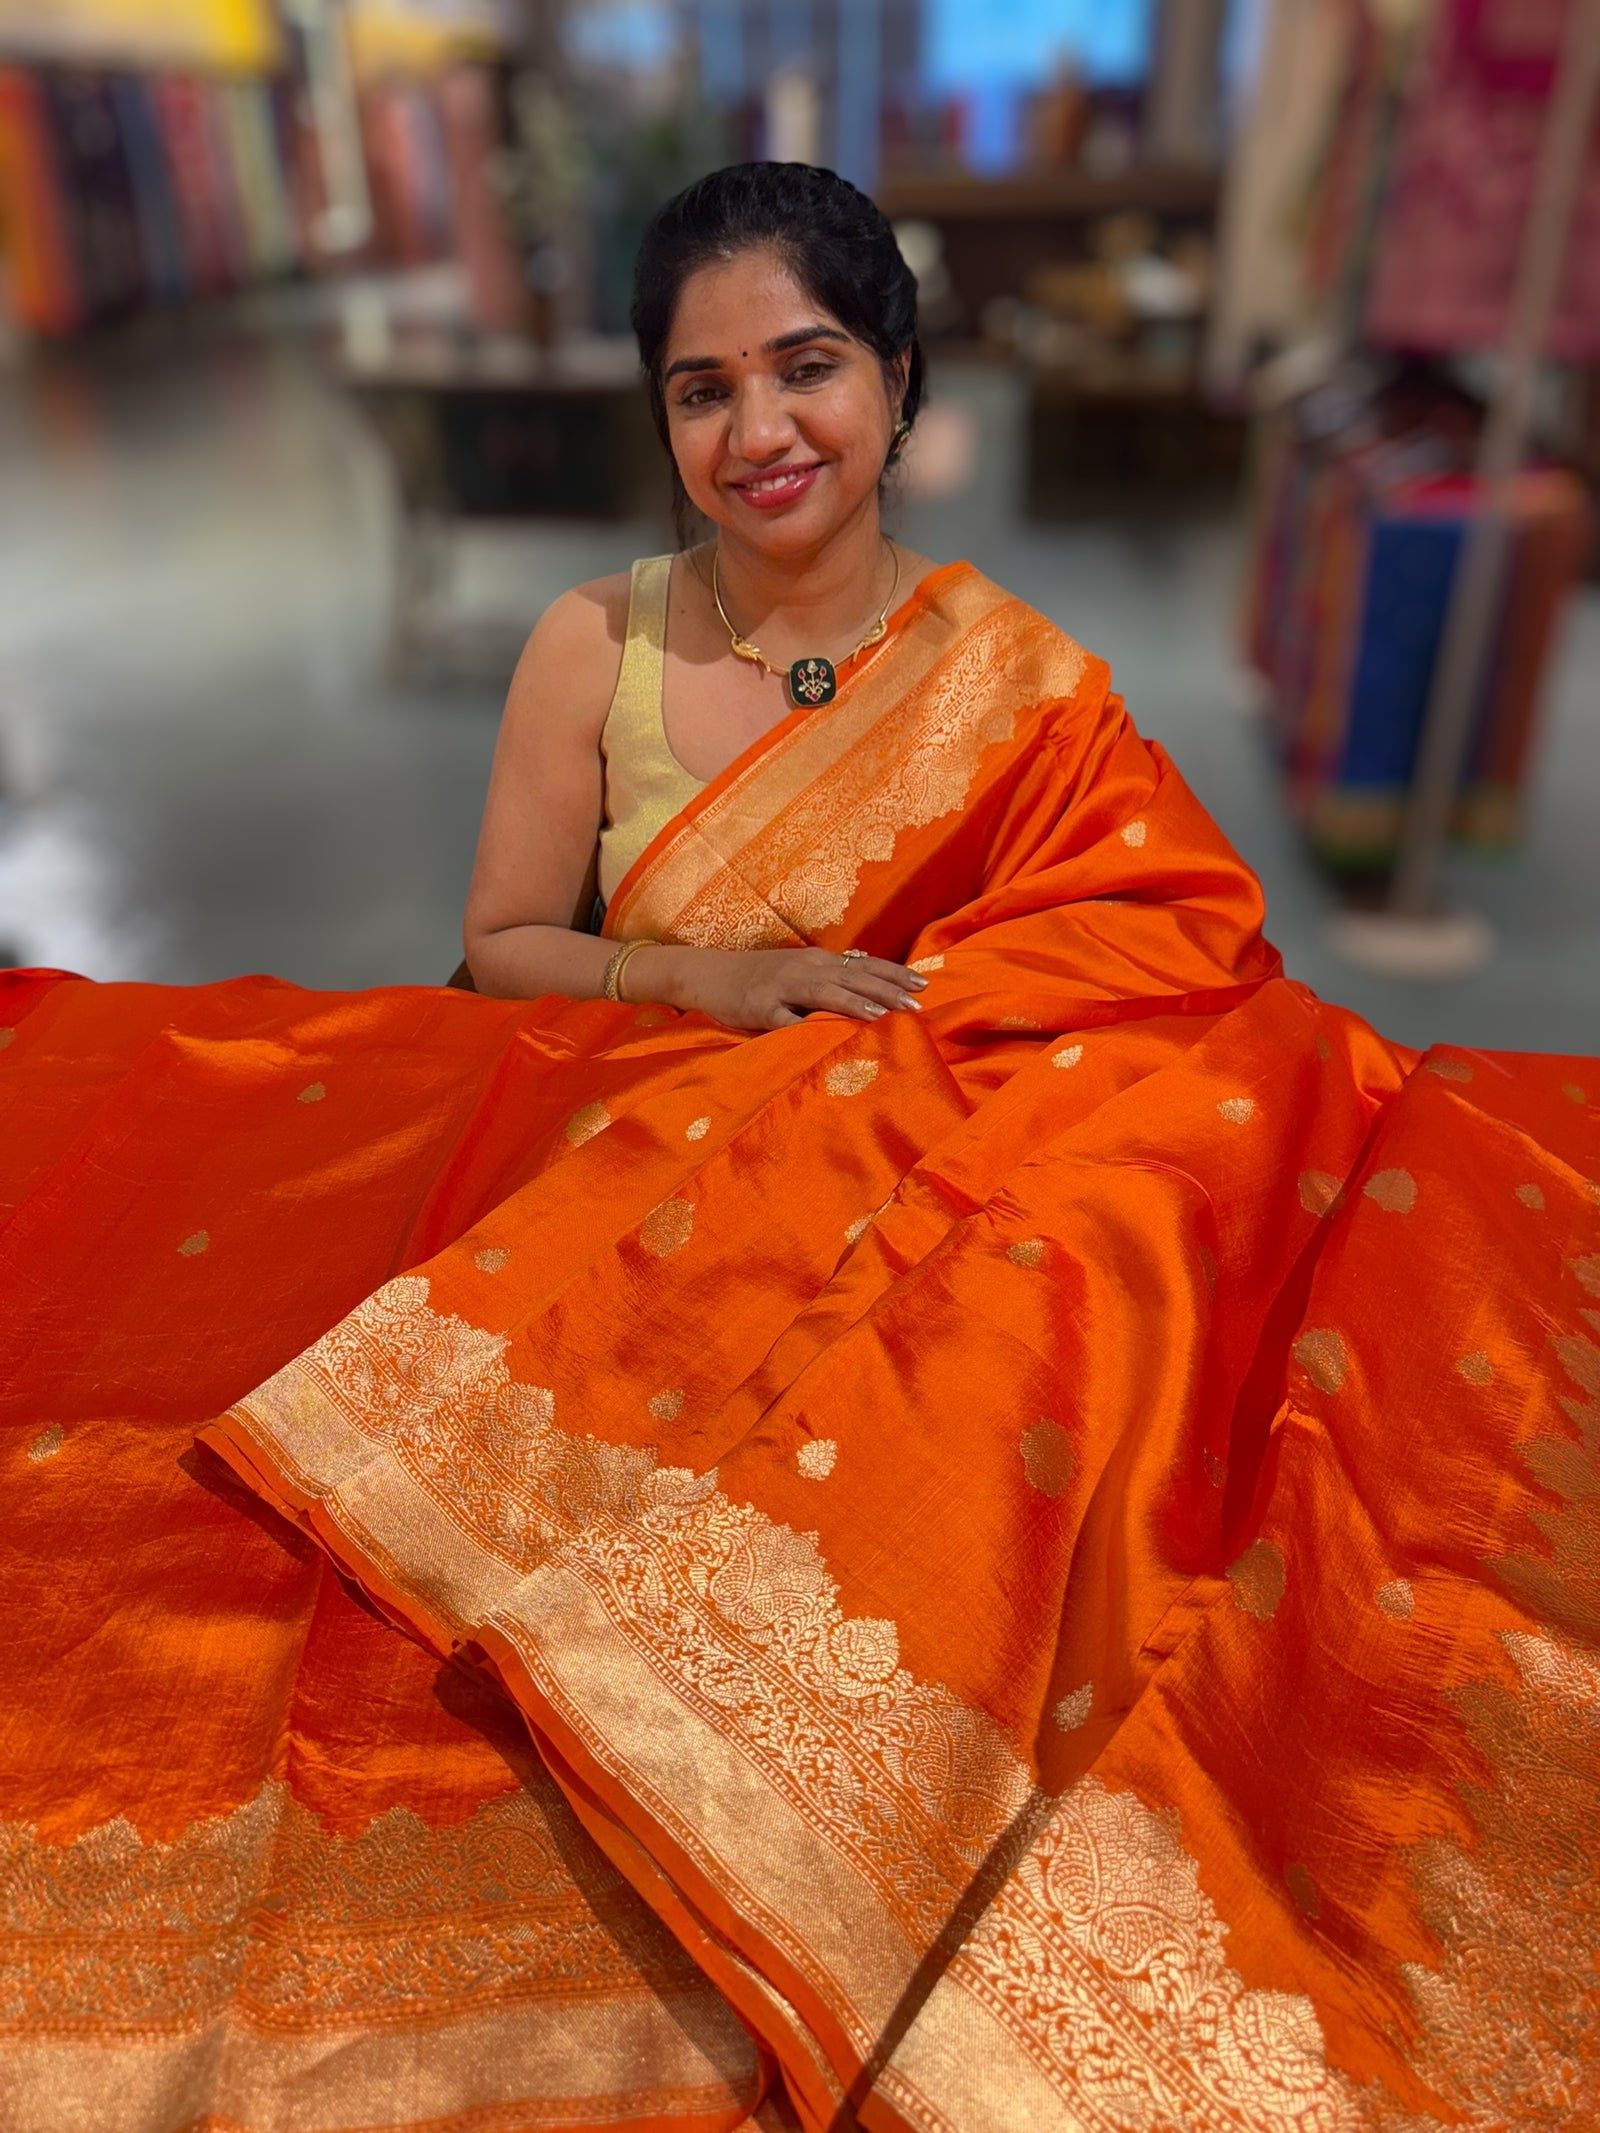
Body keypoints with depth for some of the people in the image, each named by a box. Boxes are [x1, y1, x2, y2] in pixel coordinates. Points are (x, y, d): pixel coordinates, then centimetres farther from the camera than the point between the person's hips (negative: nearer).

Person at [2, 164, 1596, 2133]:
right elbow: (502, 952, 6)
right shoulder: (593, 650, 2)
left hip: (923, 1223, -1)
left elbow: (1178, 972, -4)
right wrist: (703, 979, -14)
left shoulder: (1019, 684, 0)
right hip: (618, 1197, 2)